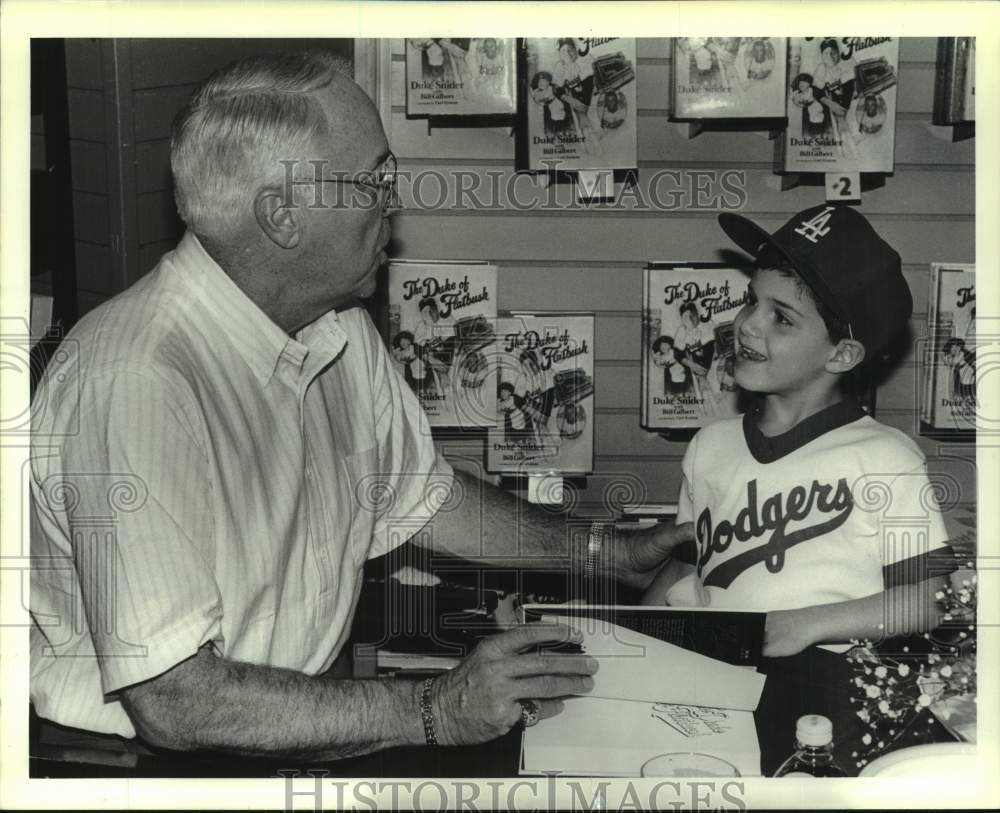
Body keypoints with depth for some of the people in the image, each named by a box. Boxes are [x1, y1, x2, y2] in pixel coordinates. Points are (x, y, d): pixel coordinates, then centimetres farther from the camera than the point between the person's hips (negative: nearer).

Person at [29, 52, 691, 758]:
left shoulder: (340, 328, 1)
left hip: (318, 693, 8)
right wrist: (436, 713, -27)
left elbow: (419, 492, 18)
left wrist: (606, 552, 10)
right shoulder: (135, 386, -29)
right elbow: (173, 702, -30)